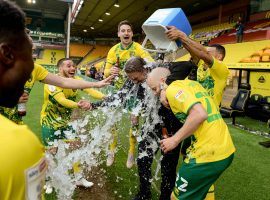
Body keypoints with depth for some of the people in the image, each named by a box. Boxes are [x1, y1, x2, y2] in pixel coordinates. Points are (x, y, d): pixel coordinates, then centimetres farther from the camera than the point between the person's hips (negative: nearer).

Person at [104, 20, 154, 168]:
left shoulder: (138, 48, -13)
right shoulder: (113, 50, -4)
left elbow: (152, 63, -30)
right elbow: (106, 72, -6)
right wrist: (110, 71, -31)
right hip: (119, 89, 2)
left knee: (134, 122, 4)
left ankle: (131, 153, 23)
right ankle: (112, 151, 22)